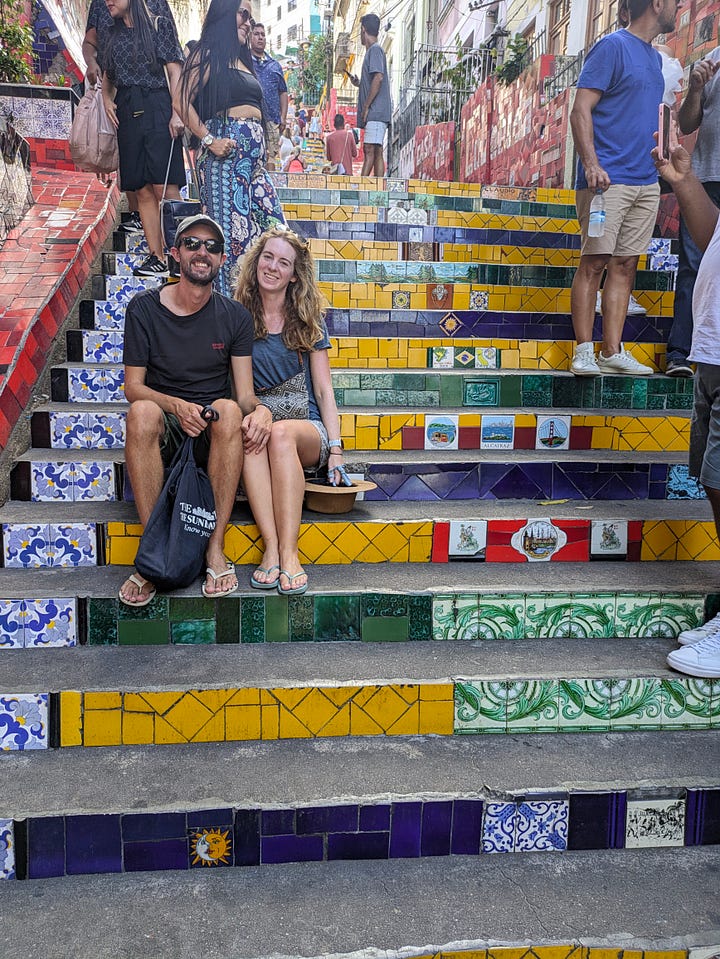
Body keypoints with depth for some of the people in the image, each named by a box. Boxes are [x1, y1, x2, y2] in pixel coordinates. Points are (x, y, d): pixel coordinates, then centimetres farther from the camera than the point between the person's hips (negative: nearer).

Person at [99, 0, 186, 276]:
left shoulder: (160, 25, 7)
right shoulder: (113, 35, 21)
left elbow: (174, 71, 0)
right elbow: (107, 77, 24)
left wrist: (176, 113, -12)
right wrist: (106, 98, 3)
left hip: (157, 109, -5)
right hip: (126, 113, 5)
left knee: (163, 187, -15)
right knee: (142, 190, 0)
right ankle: (157, 256, 1)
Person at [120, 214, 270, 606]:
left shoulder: (234, 316, 3)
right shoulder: (144, 308, 1)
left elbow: (245, 394, -2)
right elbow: (133, 386, -3)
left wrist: (258, 412, -27)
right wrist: (176, 405, -24)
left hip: (214, 436, 1)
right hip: (164, 433, 0)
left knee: (227, 408, -33)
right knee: (142, 412, -34)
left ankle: (215, 548, -29)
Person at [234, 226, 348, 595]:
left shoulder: (309, 322, 9)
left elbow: (323, 390, 6)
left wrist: (336, 451, -5)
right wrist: (258, 410, -15)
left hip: (308, 430, 0)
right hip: (255, 412, 1)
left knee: (281, 433, -36)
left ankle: (288, 552, -40)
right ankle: (271, 547, -42)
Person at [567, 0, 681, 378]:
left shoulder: (654, 57, 22)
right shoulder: (612, 47, -2)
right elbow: (581, 110, -11)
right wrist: (590, 163, -22)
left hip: (646, 181, 8)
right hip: (608, 178, -8)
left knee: (625, 265, 4)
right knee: (594, 262, -8)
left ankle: (612, 352, 7)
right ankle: (583, 352, -5)